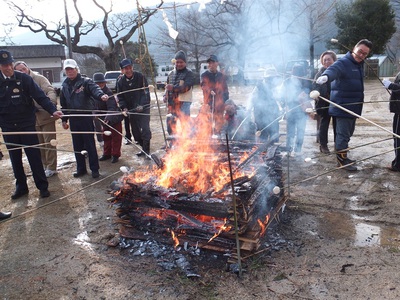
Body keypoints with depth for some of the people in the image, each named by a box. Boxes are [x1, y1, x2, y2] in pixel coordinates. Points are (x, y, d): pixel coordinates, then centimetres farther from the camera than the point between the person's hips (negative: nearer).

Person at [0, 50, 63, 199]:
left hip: (27, 124, -3)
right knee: (15, 159, 12)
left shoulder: (24, 78, -6)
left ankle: (42, 186, 11)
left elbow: (40, 96, -12)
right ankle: (21, 186, 25)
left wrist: (52, 110, -27)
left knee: (34, 157, 1)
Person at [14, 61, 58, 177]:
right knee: (39, 144, 15)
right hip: (33, 118, 6)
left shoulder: (39, 78, -7)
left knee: (49, 143, 0)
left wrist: (50, 103, -37)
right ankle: (44, 165, 28)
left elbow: (51, 91, -19)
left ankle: (51, 167, 10)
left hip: (45, 116, -6)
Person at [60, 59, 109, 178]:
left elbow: (95, 89, -24)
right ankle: (81, 168, 24)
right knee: (77, 145, 12)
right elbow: (63, 104, 19)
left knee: (90, 144, 0)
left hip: (86, 117, -5)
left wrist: (101, 95, -46)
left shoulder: (85, 81, -4)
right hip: (73, 119, 5)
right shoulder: (65, 86, 13)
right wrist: (64, 120, 17)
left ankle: (94, 169, 10)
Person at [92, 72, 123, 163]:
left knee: (115, 137, 2)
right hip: (104, 119, 8)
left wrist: (108, 117, -47)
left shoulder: (108, 93, -24)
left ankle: (115, 155, 13)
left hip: (114, 119, -8)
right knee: (106, 137, 17)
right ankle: (107, 154, 30)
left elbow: (112, 107, -34)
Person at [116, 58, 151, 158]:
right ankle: (143, 149, 26)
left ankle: (146, 150, -3)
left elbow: (146, 92, -12)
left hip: (143, 108, -5)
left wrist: (141, 105, -23)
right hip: (131, 110, 5)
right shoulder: (121, 81, 1)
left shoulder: (140, 77, -10)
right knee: (135, 131, 11)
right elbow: (120, 97, 5)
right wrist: (124, 107, -11)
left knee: (145, 129, -12)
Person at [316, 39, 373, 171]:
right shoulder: (343, 62, -13)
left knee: (348, 132, 18)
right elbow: (333, 69, -36)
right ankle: (342, 160, 6)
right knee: (343, 134, -5)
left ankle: (342, 156, 31)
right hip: (342, 106, -9)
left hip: (354, 107, 9)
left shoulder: (360, 64, 16)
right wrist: (326, 76, -58)